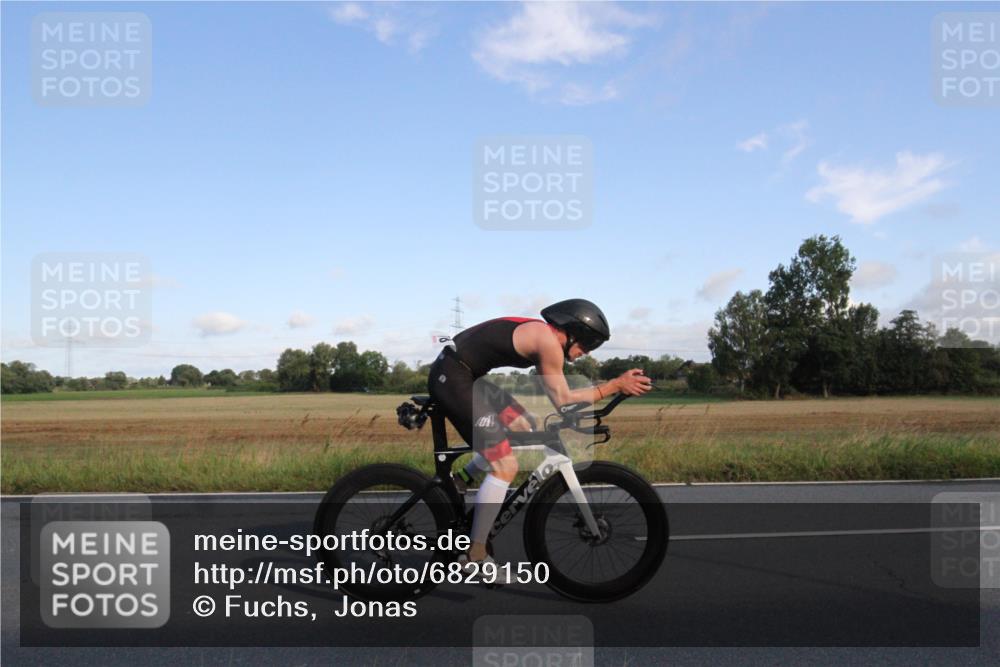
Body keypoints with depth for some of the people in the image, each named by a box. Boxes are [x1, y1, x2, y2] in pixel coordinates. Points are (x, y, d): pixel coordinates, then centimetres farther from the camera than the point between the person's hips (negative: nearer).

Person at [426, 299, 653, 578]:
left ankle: (455, 483, 19)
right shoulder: (548, 340, -13)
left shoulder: (539, 334, 16)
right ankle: (475, 555, -1)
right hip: (451, 378, -10)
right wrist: (616, 385, -3)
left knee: (524, 428, 18)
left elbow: (560, 395, 22)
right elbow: (563, 399, -7)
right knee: (506, 465, -9)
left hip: (465, 376, 10)